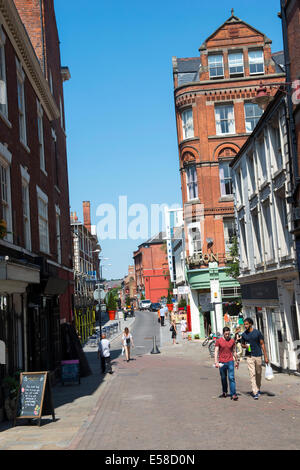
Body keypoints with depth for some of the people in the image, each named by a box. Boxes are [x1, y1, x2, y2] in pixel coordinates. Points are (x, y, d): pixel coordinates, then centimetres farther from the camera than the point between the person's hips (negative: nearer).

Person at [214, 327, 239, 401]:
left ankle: (233, 394, -10)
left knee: (231, 378, -8)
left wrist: (237, 361, 17)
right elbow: (216, 352, -4)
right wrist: (216, 362, -14)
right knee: (223, 378, 12)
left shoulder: (232, 341, 5)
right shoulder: (219, 341, -2)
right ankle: (224, 392, 30)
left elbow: (234, 351, 15)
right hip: (222, 362, 0)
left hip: (230, 362, 0)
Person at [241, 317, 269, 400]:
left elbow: (262, 344, -1)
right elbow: (242, 344, 17)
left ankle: (258, 389, 30)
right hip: (249, 356, 1)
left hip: (258, 355, 0)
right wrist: (245, 346, -9)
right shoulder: (244, 334, 3)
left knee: (258, 373, 11)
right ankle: (255, 393, -8)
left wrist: (266, 356, -4)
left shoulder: (257, 332, -4)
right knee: (252, 374, -7)